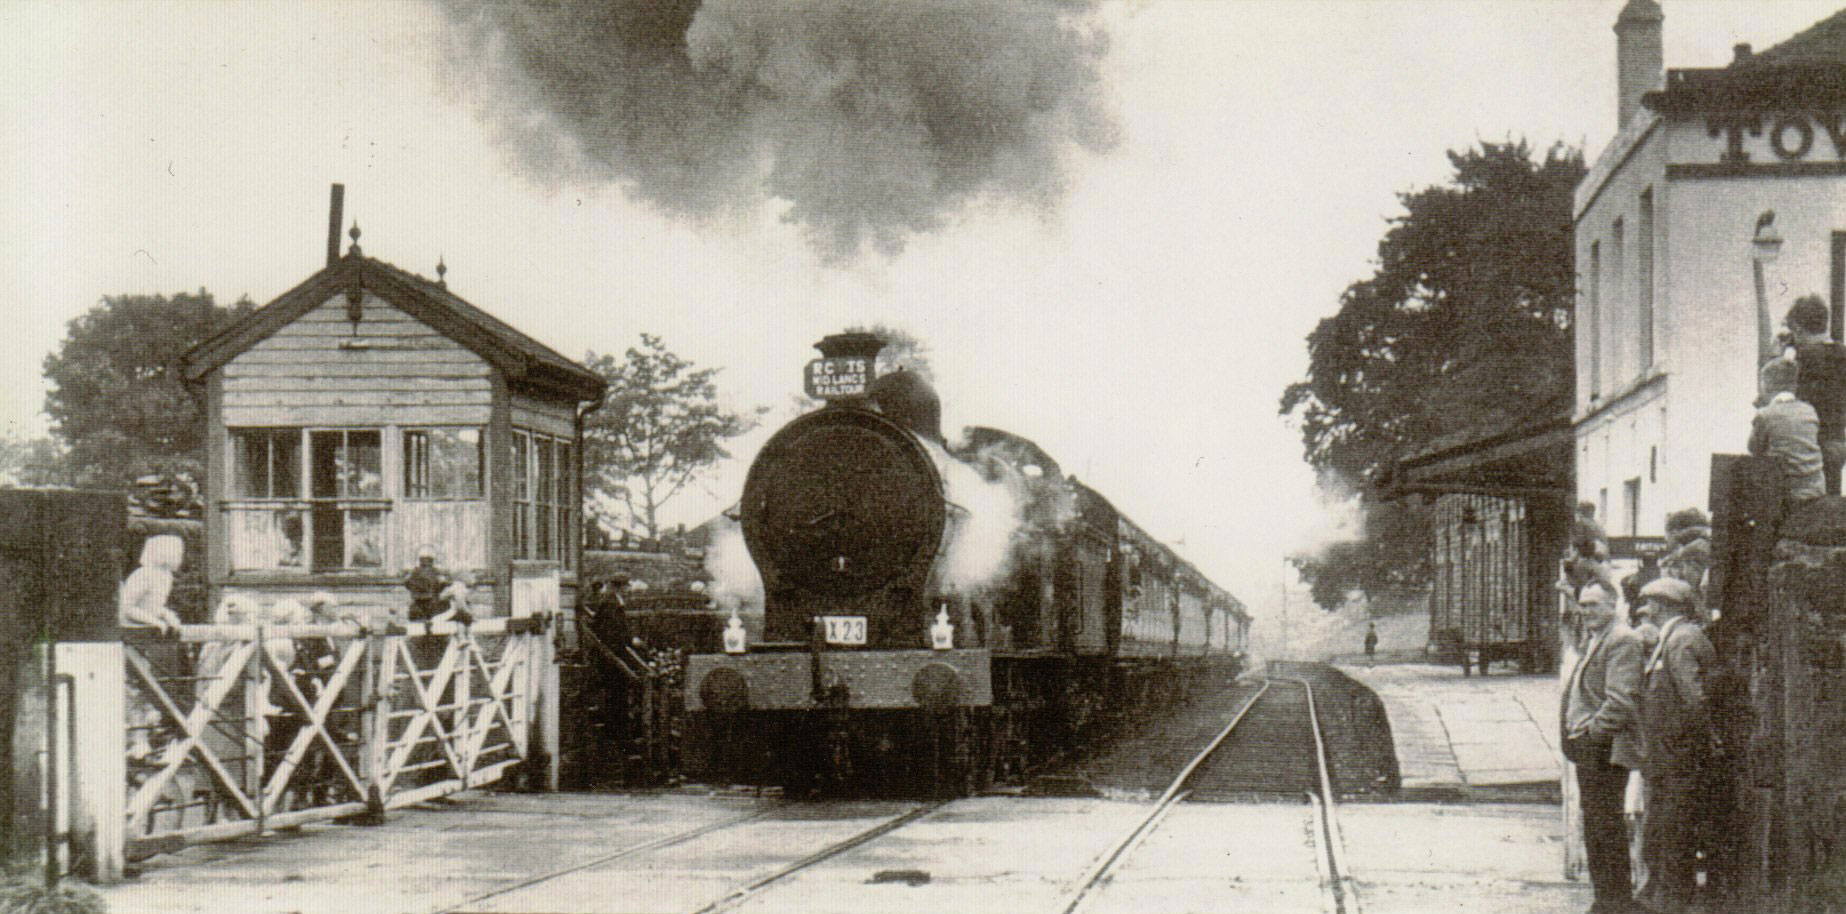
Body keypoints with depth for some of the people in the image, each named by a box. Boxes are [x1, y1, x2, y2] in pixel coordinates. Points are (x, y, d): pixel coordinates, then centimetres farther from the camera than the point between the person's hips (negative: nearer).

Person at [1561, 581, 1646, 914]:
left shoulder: (1622, 641, -13)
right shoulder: (1593, 640, 19)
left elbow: (1621, 699, -21)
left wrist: (1591, 732, -18)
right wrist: (1573, 734, 14)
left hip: (1605, 749, -10)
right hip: (1587, 748, 10)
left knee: (1606, 824, -7)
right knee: (1593, 825, 14)